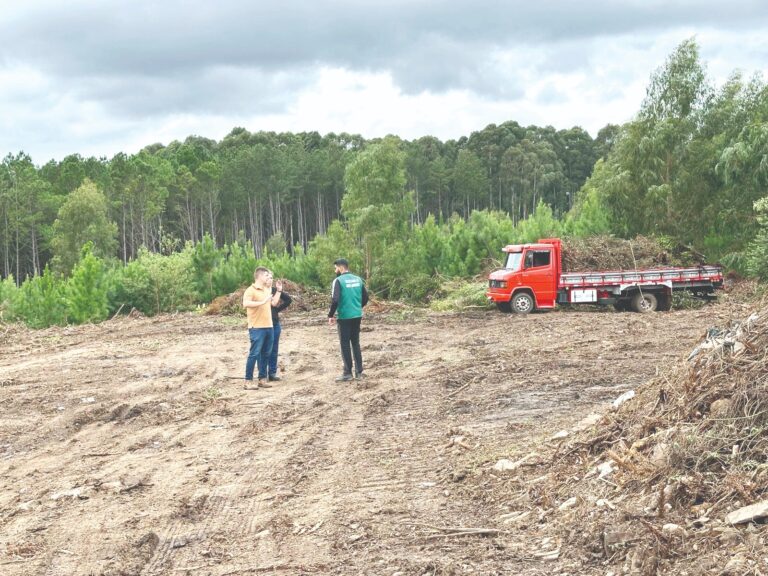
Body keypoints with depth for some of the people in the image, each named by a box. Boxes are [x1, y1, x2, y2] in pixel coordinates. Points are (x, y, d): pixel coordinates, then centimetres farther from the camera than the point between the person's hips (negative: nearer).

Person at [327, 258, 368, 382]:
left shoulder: (338, 280, -12)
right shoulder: (358, 279, 7)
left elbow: (335, 300, -20)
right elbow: (365, 297, 11)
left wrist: (330, 315, -9)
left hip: (345, 317, -6)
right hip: (357, 316, 6)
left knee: (345, 345, 2)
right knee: (356, 343, 15)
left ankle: (347, 373, 3)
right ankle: (359, 371, 16)